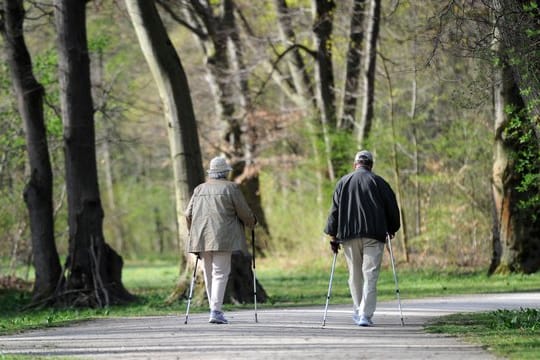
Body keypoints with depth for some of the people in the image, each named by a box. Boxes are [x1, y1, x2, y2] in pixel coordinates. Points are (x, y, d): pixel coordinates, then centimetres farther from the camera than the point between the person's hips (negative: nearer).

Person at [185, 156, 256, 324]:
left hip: (202, 238, 5)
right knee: (220, 273, -6)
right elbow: (244, 212, 0)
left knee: (209, 274, 12)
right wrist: (252, 222, 21)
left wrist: (194, 233, 26)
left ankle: (215, 310, 15)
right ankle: (216, 312, -15)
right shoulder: (230, 188, 0)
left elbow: (188, 214, 11)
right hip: (222, 237, -5)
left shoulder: (199, 189, 13)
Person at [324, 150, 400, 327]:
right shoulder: (378, 182, 3)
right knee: (370, 275, -4)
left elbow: (334, 210, 6)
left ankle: (359, 311, 18)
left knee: (355, 275, 14)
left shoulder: (343, 182, 9)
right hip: (373, 235, -2)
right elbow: (392, 207, 4)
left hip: (348, 235, 2)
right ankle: (365, 315, -13)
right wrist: (391, 229, 18)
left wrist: (333, 236, 8)